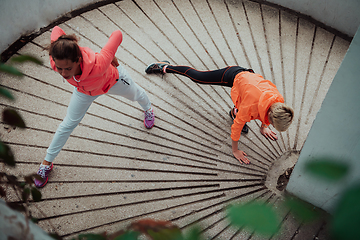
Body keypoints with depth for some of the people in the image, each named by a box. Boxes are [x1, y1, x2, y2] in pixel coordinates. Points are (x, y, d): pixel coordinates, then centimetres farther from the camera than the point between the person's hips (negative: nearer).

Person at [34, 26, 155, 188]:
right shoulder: (57, 62, -40)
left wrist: (110, 56, -24)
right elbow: (57, 30, -24)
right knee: (69, 123, 10)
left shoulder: (98, 65, -54)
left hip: (113, 80, -1)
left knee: (136, 95, 31)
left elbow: (117, 34, -41)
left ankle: (147, 108, 72)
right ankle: (47, 163, 32)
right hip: (84, 89, 2)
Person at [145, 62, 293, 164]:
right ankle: (165, 67, 37)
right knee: (196, 76, 15)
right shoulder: (251, 105, -44)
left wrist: (264, 127, 11)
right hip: (233, 76, -4)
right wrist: (235, 150, -19)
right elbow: (237, 126, -30)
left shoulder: (279, 101, -27)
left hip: (248, 74, 5)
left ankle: (236, 112, 23)